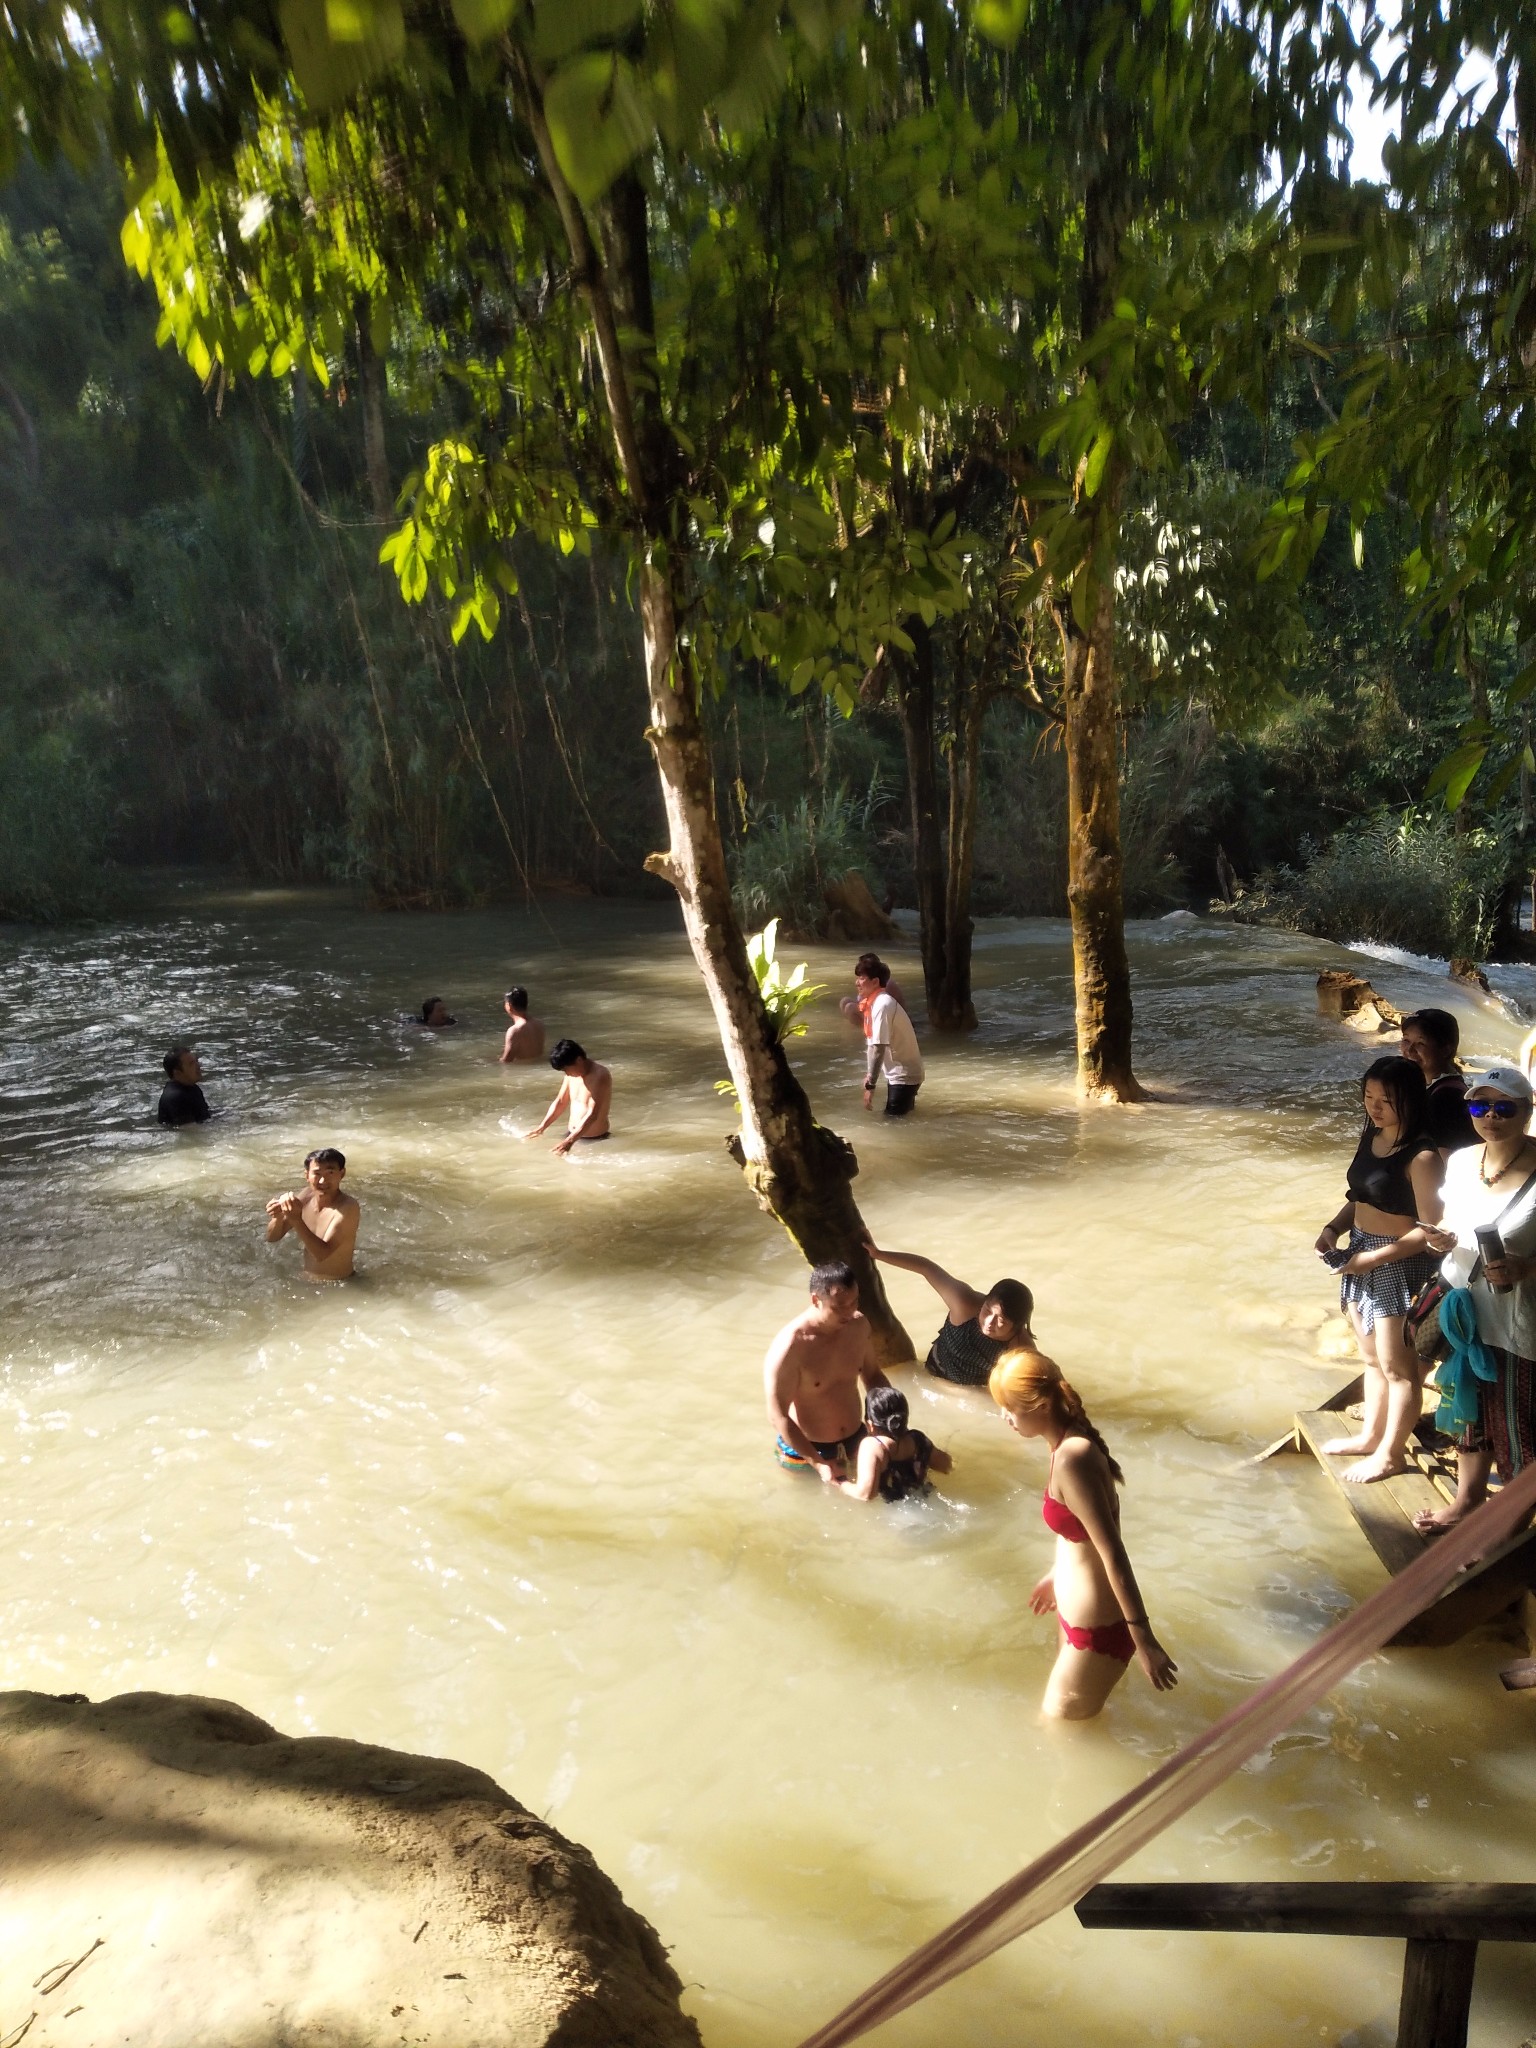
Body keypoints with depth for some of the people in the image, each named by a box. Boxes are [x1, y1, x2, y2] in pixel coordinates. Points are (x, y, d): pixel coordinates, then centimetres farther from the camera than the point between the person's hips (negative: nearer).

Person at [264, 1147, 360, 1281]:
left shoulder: (347, 1208, -20)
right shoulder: (305, 1199, -2)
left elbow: (322, 1254, -26)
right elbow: (272, 1238, 6)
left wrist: (296, 1220, -32)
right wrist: (278, 1217, -16)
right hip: (306, 1283, 6)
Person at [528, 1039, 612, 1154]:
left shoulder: (599, 1076, -21)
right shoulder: (572, 1074, 4)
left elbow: (592, 1115, -28)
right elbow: (560, 1102, 15)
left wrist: (570, 1141, -35)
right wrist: (542, 1127, 3)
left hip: (594, 1140, -7)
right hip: (571, 1134, 7)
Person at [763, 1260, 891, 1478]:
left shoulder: (859, 1325, -11)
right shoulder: (789, 1347, -30)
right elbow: (777, 1416, -25)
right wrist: (818, 1463, -24)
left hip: (855, 1441, 5)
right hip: (805, 1449, -5)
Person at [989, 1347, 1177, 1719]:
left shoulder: (1071, 1459, -30)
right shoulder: (1072, 1443, -1)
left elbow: (1113, 1553, -29)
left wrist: (1142, 1636, -27)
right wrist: (1056, 1574, 29)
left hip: (1097, 1630, -10)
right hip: (1078, 1614, 10)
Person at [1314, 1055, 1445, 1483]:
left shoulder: (1422, 1156, -22)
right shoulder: (1371, 1137, 4)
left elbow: (1429, 1230, -21)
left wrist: (1373, 1258, -23)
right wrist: (1333, 1229, -1)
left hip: (1400, 1265, -8)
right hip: (1362, 1256, 8)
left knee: (1397, 1364, 8)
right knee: (1371, 1358, 22)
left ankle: (1391, 1453, 22)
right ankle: (1370, 1435, 37)